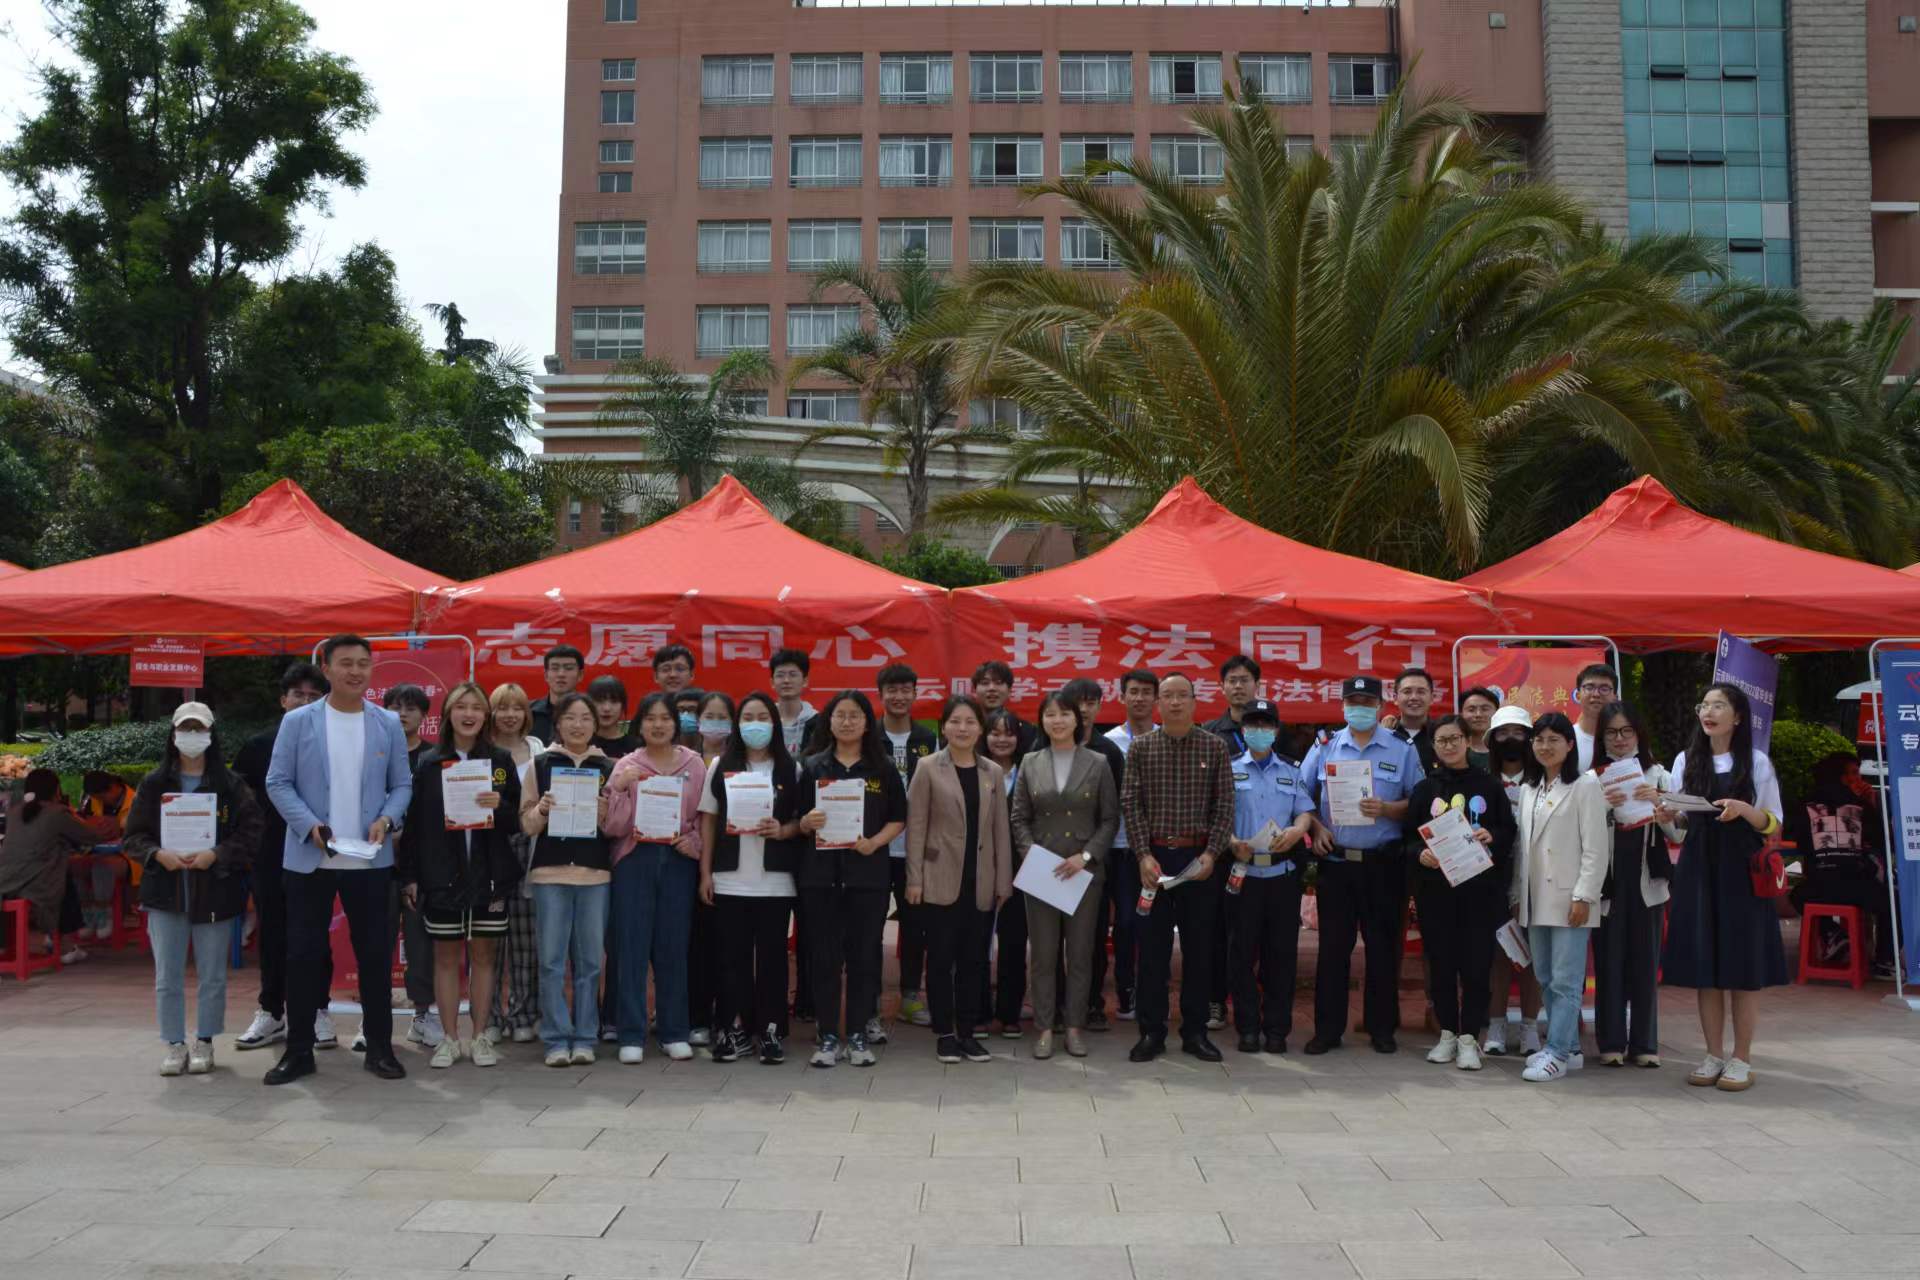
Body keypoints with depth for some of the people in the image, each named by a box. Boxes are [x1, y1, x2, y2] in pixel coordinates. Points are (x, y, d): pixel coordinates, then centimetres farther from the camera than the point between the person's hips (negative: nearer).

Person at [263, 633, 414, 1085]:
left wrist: (388, 818, -12)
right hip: (308, 858, -1)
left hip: (371, 860, 1)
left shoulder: (388, 724, 6)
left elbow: (402, 783, 8)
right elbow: (278, 782, -2)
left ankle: (379, 1047, 16)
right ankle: (299, 1050, 17)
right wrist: (310, 826, -15)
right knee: (304, 954, 5)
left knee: (375, 954, 6)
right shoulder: (298, 722, 0)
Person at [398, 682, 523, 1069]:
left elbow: (519, 817, 7)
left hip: (489, 874, 1)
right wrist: (409, 875, -2)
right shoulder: (429, 763, 2)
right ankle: (450, 1039, 15)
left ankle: (480, 1037, 15)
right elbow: (414, 821, 2)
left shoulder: (501, 761, 5)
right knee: (446, 956, 5)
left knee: (483, 955, 6)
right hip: (441, 876, -1)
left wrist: (500, 804, -15)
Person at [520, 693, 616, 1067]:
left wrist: (604, 814, -12)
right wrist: (542, 810, -14)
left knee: (589, 960, 5)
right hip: (550, 871, -1)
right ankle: (556, 1040, 8)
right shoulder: (541, 764, 5)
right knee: (552, 960, 0)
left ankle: (584, 1038, 13)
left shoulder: (608, 767, 8)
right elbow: (527, 825, 5)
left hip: (595, 873, 1)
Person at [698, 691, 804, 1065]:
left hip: (775, 881, -1)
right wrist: (705, 872, 1)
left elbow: (802, 820, 7)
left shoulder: (790, 769, 4)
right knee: (732, 955, 5)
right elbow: (708, 820, 6)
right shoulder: (721, 766, 6)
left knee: (772, 955, 4)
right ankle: (734, 1030, 13)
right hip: (729, 880, 1)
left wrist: (782, 831, -15)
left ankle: (771, 1031, 12)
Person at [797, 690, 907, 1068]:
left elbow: (898, 819, 5)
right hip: (821, 873, 0)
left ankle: (856, 1035, 14)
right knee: (824, 957, 2)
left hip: (868, 872, 0)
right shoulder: (814, 766, 7)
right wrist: (808, 822, -15)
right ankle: (827, 1037, 10)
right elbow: (800, 822, 8)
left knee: (863, 956, 3)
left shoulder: (883, 767, 5)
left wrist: (875, 842, -12)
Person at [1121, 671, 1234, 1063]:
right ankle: (1151, 1031, 13)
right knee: (1153, 947, 4)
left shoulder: (1215, 747, 3)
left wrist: (1212, 854, -10)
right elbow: (1130, 804, 0)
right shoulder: (1140, 748, 4)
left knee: (1199, 946, 6)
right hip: (1154, 857, 0)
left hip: (1199, 858, 0)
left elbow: (1225, 805, 0)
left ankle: (1195, 1031, 17)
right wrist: (1144, 854, -10)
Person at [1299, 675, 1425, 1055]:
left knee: (1383, 948, 5)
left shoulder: (1403, 750, 2)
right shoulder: (1325, 747, 7)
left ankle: (1382, 1028, 17)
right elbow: (1303, 795, 11)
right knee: (1332, 948, 4)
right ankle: (1327, 1029, 11)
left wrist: (1387, 809, -17)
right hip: (1335, 861, 1)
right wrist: (1316, 828, -4)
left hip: (1383, 864, -1)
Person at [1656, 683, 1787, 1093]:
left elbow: (1774, 825, 0)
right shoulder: (1685, 760, 10)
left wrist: (1743, 809, -18)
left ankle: (1741, 1059, 8)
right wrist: (1669, 816, -9)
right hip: (1698, 870, 3)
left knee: (1743, 966, -1)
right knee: (1704, 965, 4)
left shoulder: (1757, 762, 1)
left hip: (1742, 872, -3)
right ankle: (1714, 1054, 13)